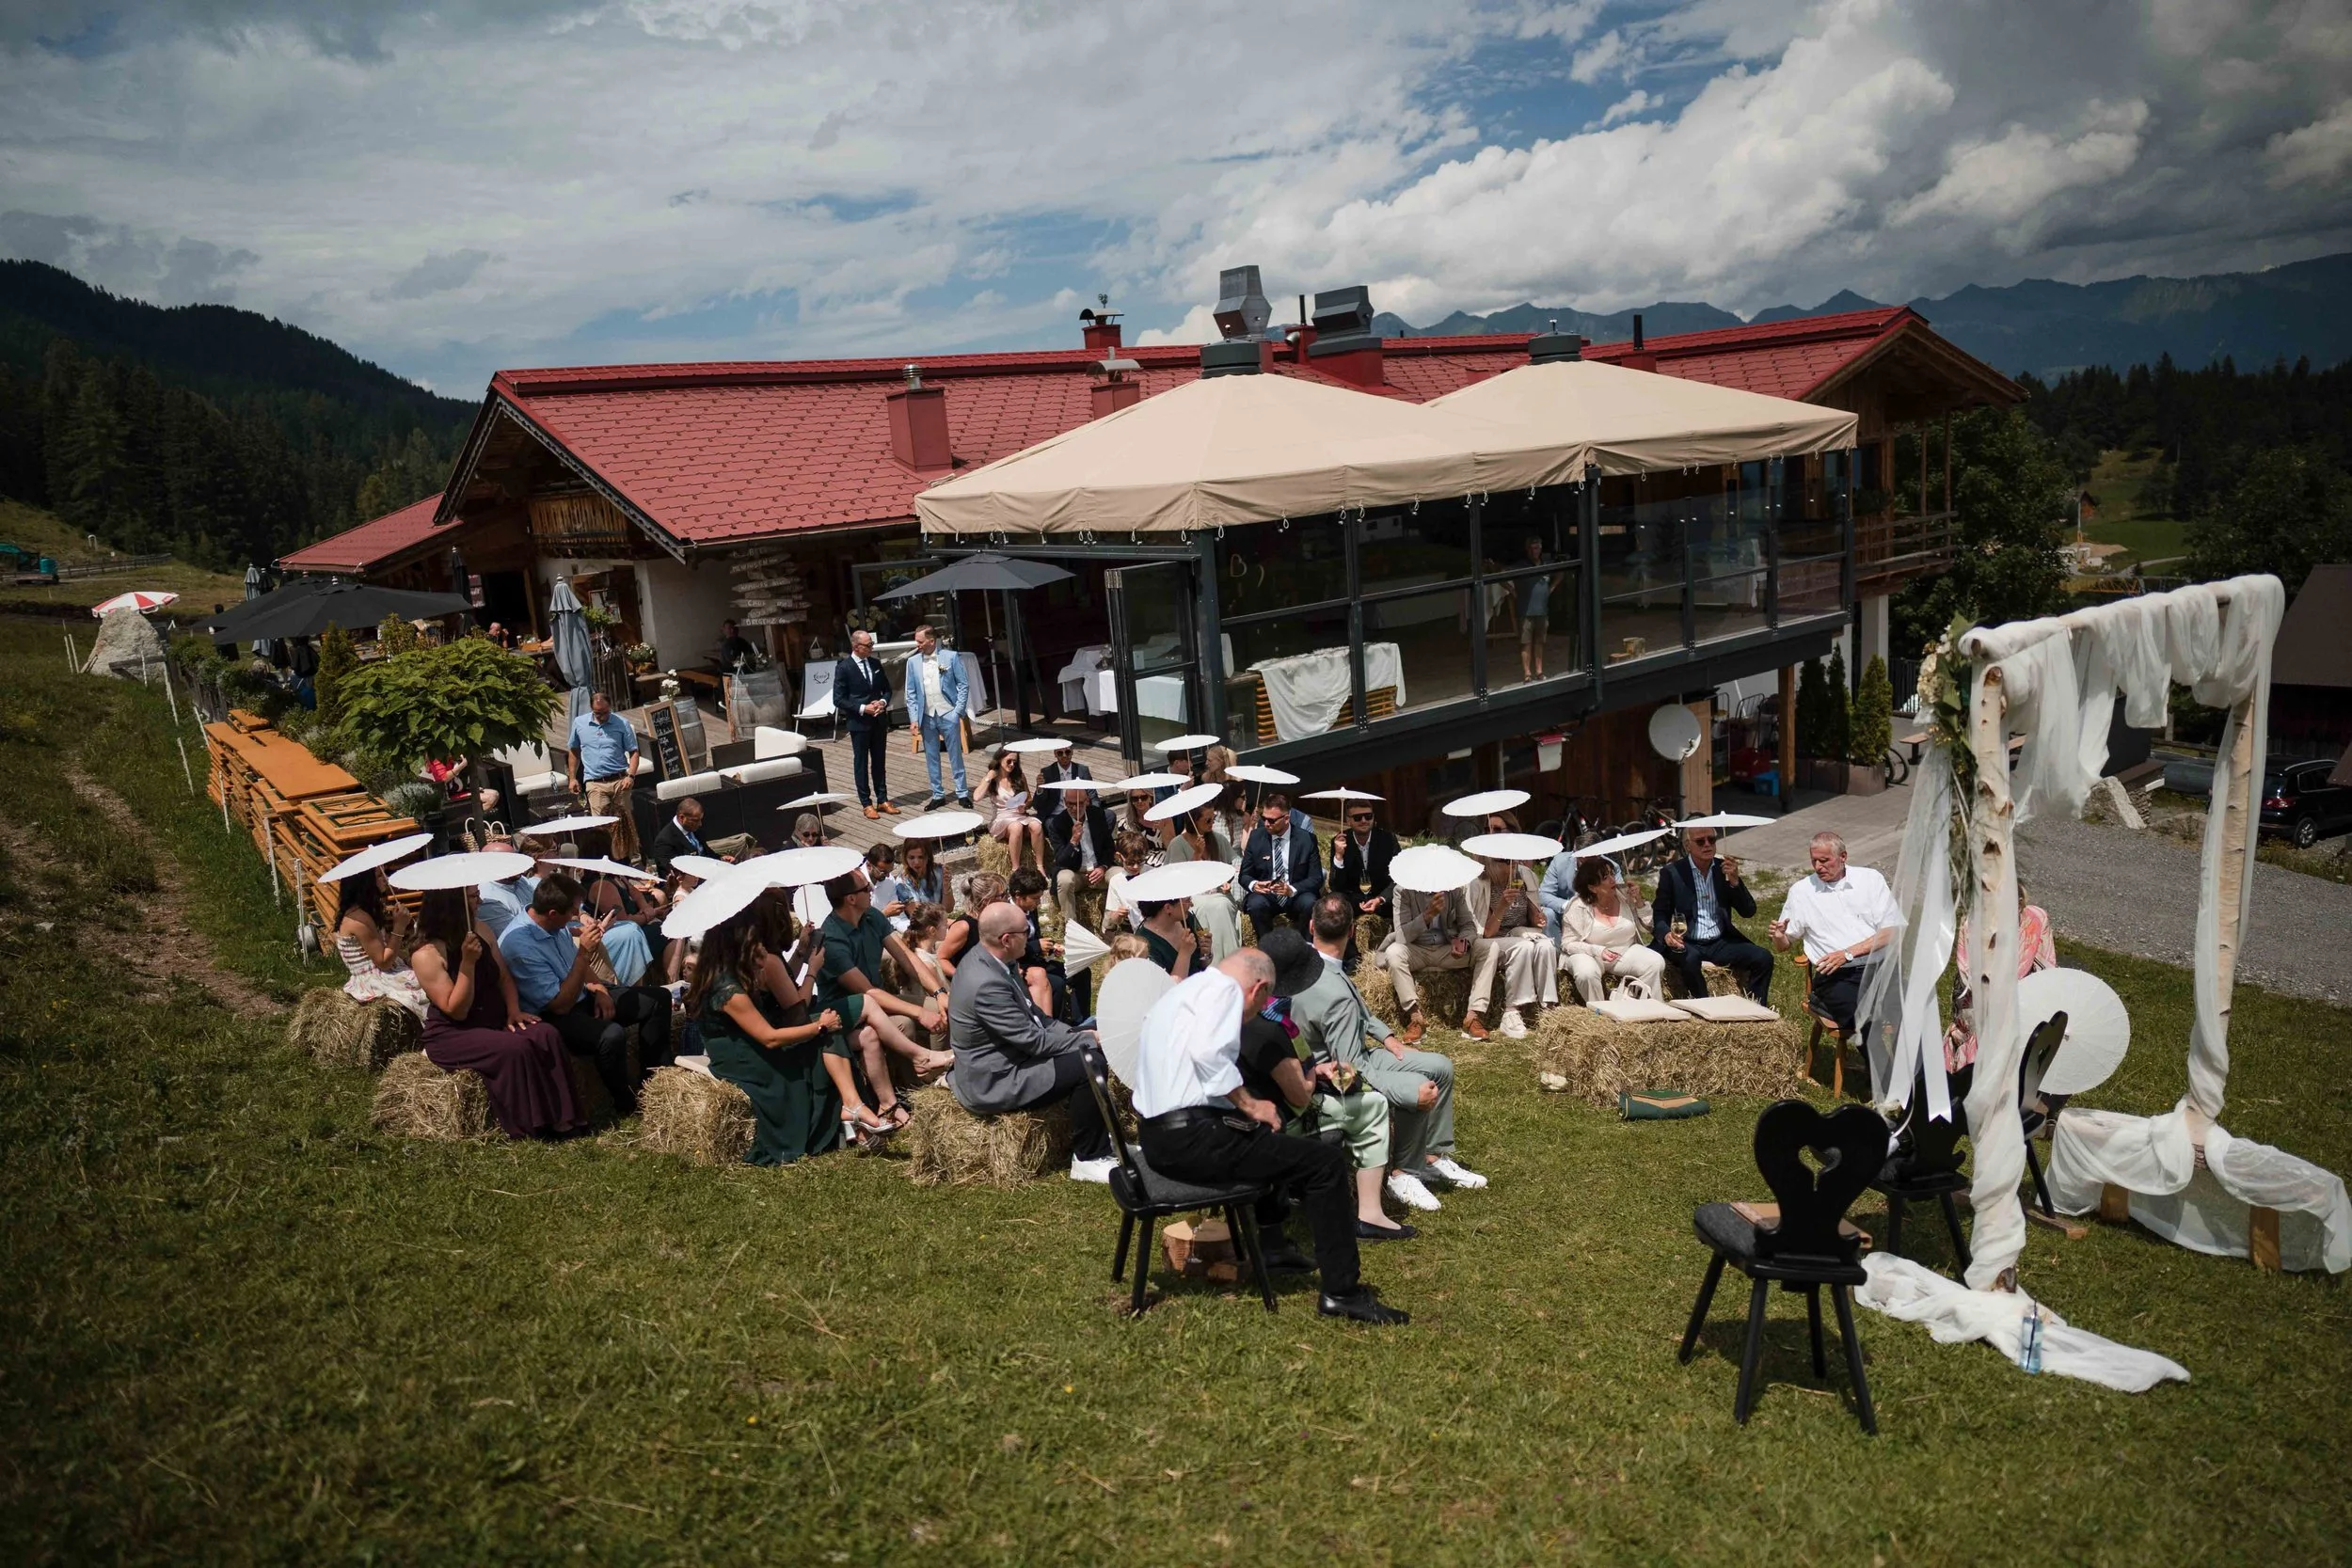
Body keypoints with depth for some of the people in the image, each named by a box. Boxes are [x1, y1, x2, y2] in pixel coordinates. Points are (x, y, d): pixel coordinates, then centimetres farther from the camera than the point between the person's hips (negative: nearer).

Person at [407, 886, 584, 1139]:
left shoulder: (481, 930, 4)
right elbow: (456, 1010, -20)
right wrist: (468, 962, -28)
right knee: (515, 1048, -31)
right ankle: (530, 1125, -18)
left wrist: (514, 1010, -5)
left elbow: (504, 977, 13)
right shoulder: (427, 955, -17)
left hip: (494, 1021, 7)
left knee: (546, 1036, -21)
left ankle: (558, 1117, -20)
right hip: (452, 1035, -7)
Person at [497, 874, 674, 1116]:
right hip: (552, 1017, -9)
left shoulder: (555, 925, -2)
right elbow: (561, 1005, -26)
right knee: (612, 1034, -37)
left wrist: (597, 988, -2)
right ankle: (628, 1105, -12)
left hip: (582, 997, 9)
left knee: (658, 998, 5)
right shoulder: (519, 944, -28)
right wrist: (585, 952, -27)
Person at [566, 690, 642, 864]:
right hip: (595, 783, 0)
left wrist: (630, 776, -10)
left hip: (619, 781, 0)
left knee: (624, 822, 2)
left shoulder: (622, 724, 2)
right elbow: (574, 751, 19)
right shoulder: (579, 723, 8)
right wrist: (573, 778, 15)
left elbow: (633, 751, 4)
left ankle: (625, 858, 12)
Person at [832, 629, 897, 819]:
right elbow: (839, 699, -11)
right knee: (861, 763, 5)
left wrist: (883, 701, -7)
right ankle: (867, 803, 11)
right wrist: (862, 708, -18)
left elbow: (887, 689, 14)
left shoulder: (876, 663, 5)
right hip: (859, 722, -5)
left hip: (879, 720, 5)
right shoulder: (843, 667, -10)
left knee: (879, 761, 12)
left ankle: (882, 800, 21)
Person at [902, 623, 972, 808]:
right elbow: (911, 693, 6)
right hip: (927, 717, 3)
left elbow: (963, 686, -1)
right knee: (931, 758, 8)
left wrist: (958, 711, -8)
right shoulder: (913, 661, 3)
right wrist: (914, 718, -1)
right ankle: (938, 795, 17)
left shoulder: (951, 657, -4)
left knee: (955, 755, 4)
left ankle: (962, 793, 13)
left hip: (948, 714, -3)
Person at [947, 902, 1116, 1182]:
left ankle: (1100, 1137, 23)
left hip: (1005, 1057, 10)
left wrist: (1080, 1034, 1)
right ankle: (1088, 1158, -4)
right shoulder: (986, 984, -30)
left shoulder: (986, 957, 0)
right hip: (992, 1084, -10)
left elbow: (1030, 1014, 10)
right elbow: (1033, 1041, -24)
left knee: (1087, 1051, 14)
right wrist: (1088, 1039, -12)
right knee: (1090, 1065, -18)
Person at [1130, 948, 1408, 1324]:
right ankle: (1342, 1292, -1)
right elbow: (1207, 1051, -25)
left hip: (1156, 1136, 10)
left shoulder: (1183, 992, 21)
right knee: (1327, 1161, -7)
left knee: (1268, 1137, 32)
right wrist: (1249, 1103, -15)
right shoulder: (1224, 988, -7)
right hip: (1191, 1137, -10)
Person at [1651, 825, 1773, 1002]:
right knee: (1690, 959, -36)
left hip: (1720, 943, 4)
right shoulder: (1672, 873, -2)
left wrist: (1734, 882, -12)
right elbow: (1659, 915, -3)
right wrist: (1666, 934, -25)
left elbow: (1748, 911, 5)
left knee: (1763, 958, -17)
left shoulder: (1723, 869, 8)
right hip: (1687, 944, -4)